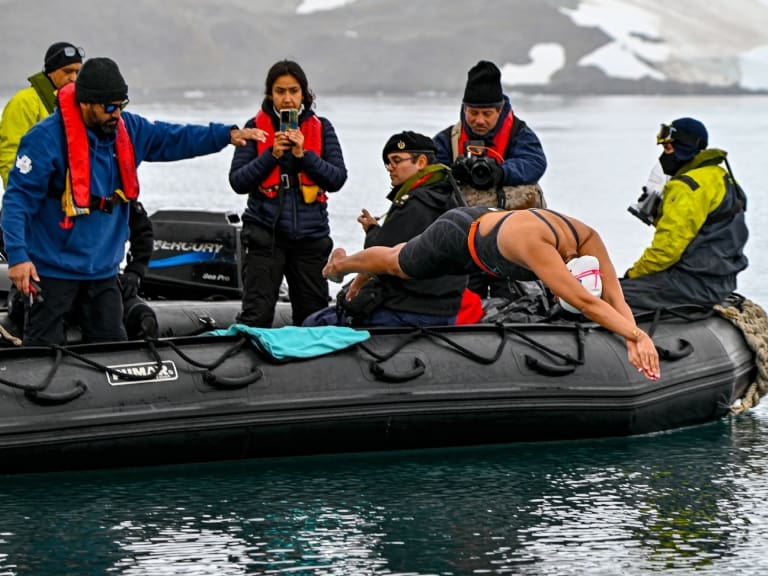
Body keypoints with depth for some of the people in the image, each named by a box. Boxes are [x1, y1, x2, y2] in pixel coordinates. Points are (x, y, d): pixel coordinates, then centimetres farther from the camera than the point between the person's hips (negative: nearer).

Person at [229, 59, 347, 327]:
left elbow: (337, 179, -2)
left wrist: (304, 154, -15)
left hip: (311, 235, 2)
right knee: (256, 316, -12)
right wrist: (272, 155, -15)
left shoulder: (321, 128, 7)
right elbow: (237, 181, -3)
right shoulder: (256, 127, 3)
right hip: (265, 234, -2)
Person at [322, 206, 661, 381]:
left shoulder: (588, 240, -32)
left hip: (486, 222, 7)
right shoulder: (535, 243, -52)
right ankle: (341, 263, 58)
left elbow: (614, 297, -34)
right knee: (397, 263, 24)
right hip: (458, 236, -6)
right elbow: (585, 302, -60)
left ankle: (364, 277, 67)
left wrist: (633, 340, -51)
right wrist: (637, 335, -65)